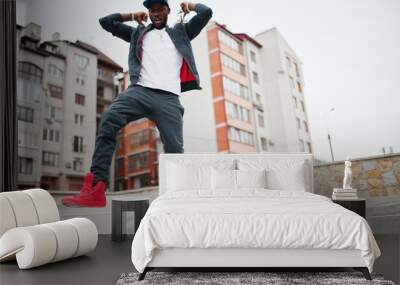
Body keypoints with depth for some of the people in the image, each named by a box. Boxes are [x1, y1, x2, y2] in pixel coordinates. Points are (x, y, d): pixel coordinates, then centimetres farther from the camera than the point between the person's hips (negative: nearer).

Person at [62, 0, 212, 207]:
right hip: (140, 90, 1)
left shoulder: (181, 31, 26)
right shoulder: (137, 33, 29)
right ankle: (95, 189, -27)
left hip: (168, 98, 0)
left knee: (175, 149, -8)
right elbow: (106, 21, 32)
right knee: (108, 120, -26)